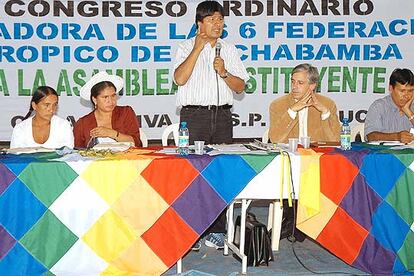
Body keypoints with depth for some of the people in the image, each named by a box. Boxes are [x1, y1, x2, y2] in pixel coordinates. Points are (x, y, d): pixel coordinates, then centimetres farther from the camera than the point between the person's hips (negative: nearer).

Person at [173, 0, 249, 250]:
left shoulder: (230, 50, 15)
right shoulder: (187, 47, 5)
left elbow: (240, 87, 11)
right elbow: (180, 79, -12)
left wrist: (224, 73, -7)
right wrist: (198, 48, -12)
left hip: (222, 115, 3)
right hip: (194, 115, -3)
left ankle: (217, 231, 9)